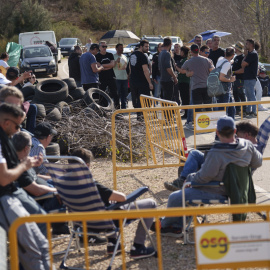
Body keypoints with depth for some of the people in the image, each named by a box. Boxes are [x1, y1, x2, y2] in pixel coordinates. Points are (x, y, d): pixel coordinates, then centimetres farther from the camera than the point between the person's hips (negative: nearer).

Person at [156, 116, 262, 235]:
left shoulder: (215, 154, -32)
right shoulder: (247, 145, -12)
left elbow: (203, 177, -23)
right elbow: (258, 163, 5)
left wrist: (189, 178, -3)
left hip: (216, 193, -9)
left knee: (175, 198, 4)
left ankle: (165, 225, 30)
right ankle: (177, 227, 31)